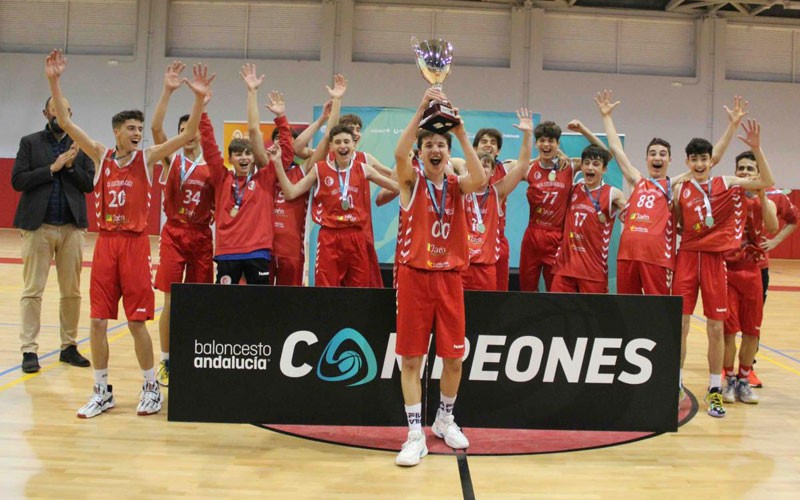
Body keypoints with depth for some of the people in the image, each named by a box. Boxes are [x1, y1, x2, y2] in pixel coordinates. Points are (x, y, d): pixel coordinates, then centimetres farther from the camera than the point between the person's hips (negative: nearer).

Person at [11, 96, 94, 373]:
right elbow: (17, 180, -4)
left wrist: (71, 166, -12)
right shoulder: (30, 142, 5)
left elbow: (90, 184, 3)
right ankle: (30, 350, 6)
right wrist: (53, 168, -11)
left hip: (72, 227, 2)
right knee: (32, 291, 0)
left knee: (72, 292, 6)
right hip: (38, 226, -2)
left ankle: (69, 346, 17)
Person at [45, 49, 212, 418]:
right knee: (98, 321, 4)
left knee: (137, 321, 1)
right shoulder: (101, 156, 5)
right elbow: (65, 122, -1)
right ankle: (102, 392, 17)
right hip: (105, 243, 2)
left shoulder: (147, 158, 0)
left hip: (135, 243, -2)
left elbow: (188, 135, -9)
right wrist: (54, 82, -10)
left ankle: (151, 387, 17)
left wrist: (199, 98, -21)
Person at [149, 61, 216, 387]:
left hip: (202, 237, 2)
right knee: (171, 302, -3)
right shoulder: (171, 160, 0)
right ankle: (165, 362, 9)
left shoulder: (211, 166, 4)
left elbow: (217, 205, 11)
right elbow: (155, 128, -16)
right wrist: (168, 91, -24)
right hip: (174, 235, -2)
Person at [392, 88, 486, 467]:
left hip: (450, 276, 2)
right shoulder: (411, 180, 1)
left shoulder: (457, 185, 7)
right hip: (415, 275, -2)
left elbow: (480, 180, -16)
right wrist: (421, 110, -24)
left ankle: (444, 419, 30)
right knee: (411, 357, -1)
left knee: (453, 357, 8)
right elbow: (398, 153, -21)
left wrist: (462, 133, -17)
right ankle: (415, 434, 7)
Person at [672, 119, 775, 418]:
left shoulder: (726, 184, 2)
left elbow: (766, 183, -9)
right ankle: (675, 385, 14)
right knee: (679, 324, 1)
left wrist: (756, 149, -17)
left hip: (715, 258, -1)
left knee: (716, 327, 3)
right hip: (687, 256, 1)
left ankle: (715, 390, 14)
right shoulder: (680, 190, 5)